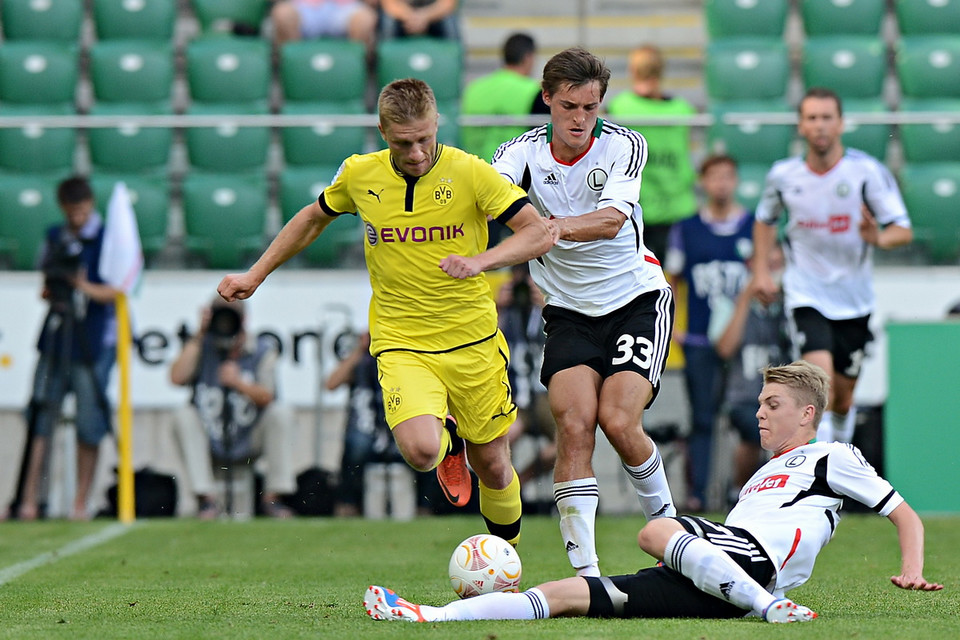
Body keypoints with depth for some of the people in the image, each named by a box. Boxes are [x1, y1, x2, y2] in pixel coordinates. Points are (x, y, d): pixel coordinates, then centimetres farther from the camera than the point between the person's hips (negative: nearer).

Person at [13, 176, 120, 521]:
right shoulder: (55, 238, 12)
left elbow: (114, 292, -6)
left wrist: (86, 287, -22)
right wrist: (50, 290, -1)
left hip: (94, 341, -4)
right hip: (55, 337, 4)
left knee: (89, 425, -2)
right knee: (41, 416, -2)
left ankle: (81, 503, 6)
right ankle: (29, 501, -2)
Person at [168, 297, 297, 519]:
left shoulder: (262, 350, -1)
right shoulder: (201, 348, -1)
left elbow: (266, 396, -11)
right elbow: (177, 377, -20)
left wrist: (239, 383, -30)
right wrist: (198, 336, -16)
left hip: (249, 440, 0)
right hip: (210, 443, 0)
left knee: (281, 412, -24)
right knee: (183, 415, -27)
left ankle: (272, 498, -19)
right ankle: (206, 498, -27)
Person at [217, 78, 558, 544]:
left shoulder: (469, 172, -11)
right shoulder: (360, 174, -2)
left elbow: (541, 232, -14)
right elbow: (315, 217, 18)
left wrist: (479, 261, -30)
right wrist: (255, 275, 18)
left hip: (473, 343, 0)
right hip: (401, 344, 0)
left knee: (492, 467, 7)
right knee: (420, 450, -25)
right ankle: (447, 439, 13)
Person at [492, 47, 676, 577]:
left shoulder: (625, 145, -11)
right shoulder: (524, 152, -6)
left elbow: (611, 220, -28)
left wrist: (553, 225, -46)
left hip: (637, 298, -2)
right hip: (570, 310, 2)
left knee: (618, 421, -16)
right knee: (574, 424, -15)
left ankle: (667, 526, 11)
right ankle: (585, 570, -14)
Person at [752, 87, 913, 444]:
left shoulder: (868, 171, -9)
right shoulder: (783, 175, -3)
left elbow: (904, 231, -10)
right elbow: (765, 220, 19)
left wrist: (879, 238, -32)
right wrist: (761, 270, 8)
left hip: (854, 301, 1)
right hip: (805, 297, -1)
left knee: (842, 398, 10)